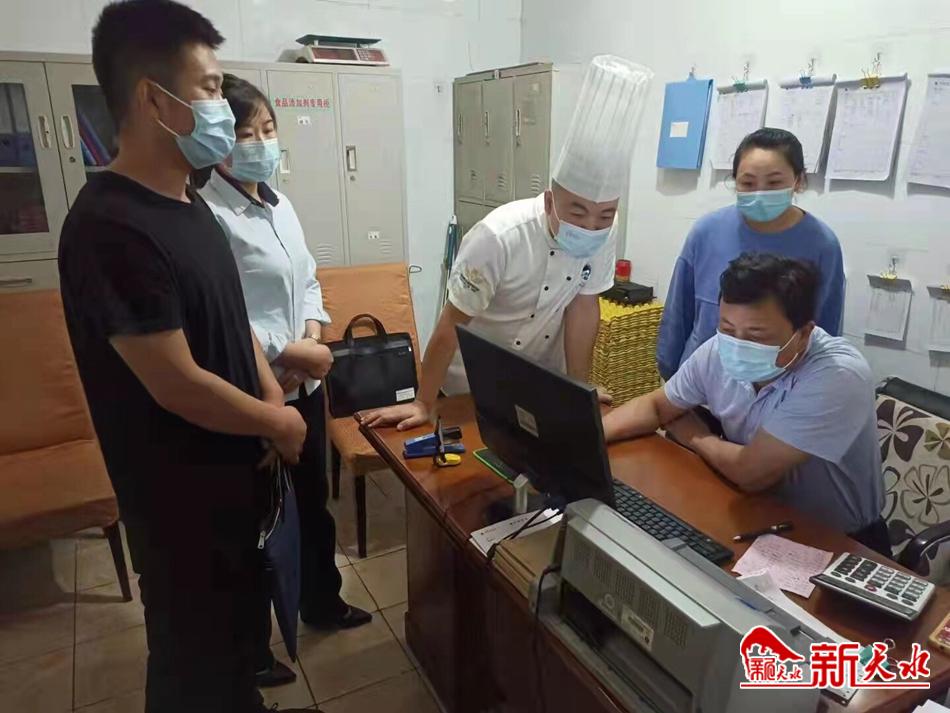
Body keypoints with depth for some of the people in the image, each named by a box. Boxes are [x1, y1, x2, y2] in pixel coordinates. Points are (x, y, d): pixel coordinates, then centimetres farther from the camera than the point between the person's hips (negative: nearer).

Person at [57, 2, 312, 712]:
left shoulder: (190, 204, 5)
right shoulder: (110, 227, -25)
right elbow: (179, 386, -25)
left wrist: (274, 400, 1)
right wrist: (278, 421, -11)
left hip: (234, 467, 9)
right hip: (181, 492, -9)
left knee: (239, 614, 28)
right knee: (195, 648, 14)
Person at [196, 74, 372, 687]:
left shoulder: (279, 203, 8)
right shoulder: (205, 214, -18)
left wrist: (315, 333, -3)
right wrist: (289, 351, -19)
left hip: (305, 382, 8)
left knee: (314, 499, 22)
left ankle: (323, 602, 46)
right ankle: (249, 646, 34)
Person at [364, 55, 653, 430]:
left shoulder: (603, 233, -19)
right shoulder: (500, 237, -33)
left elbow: (583, 307, -9)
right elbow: (453, 323, -26)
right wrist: (423, 404, -21)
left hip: (543, 379, 5)